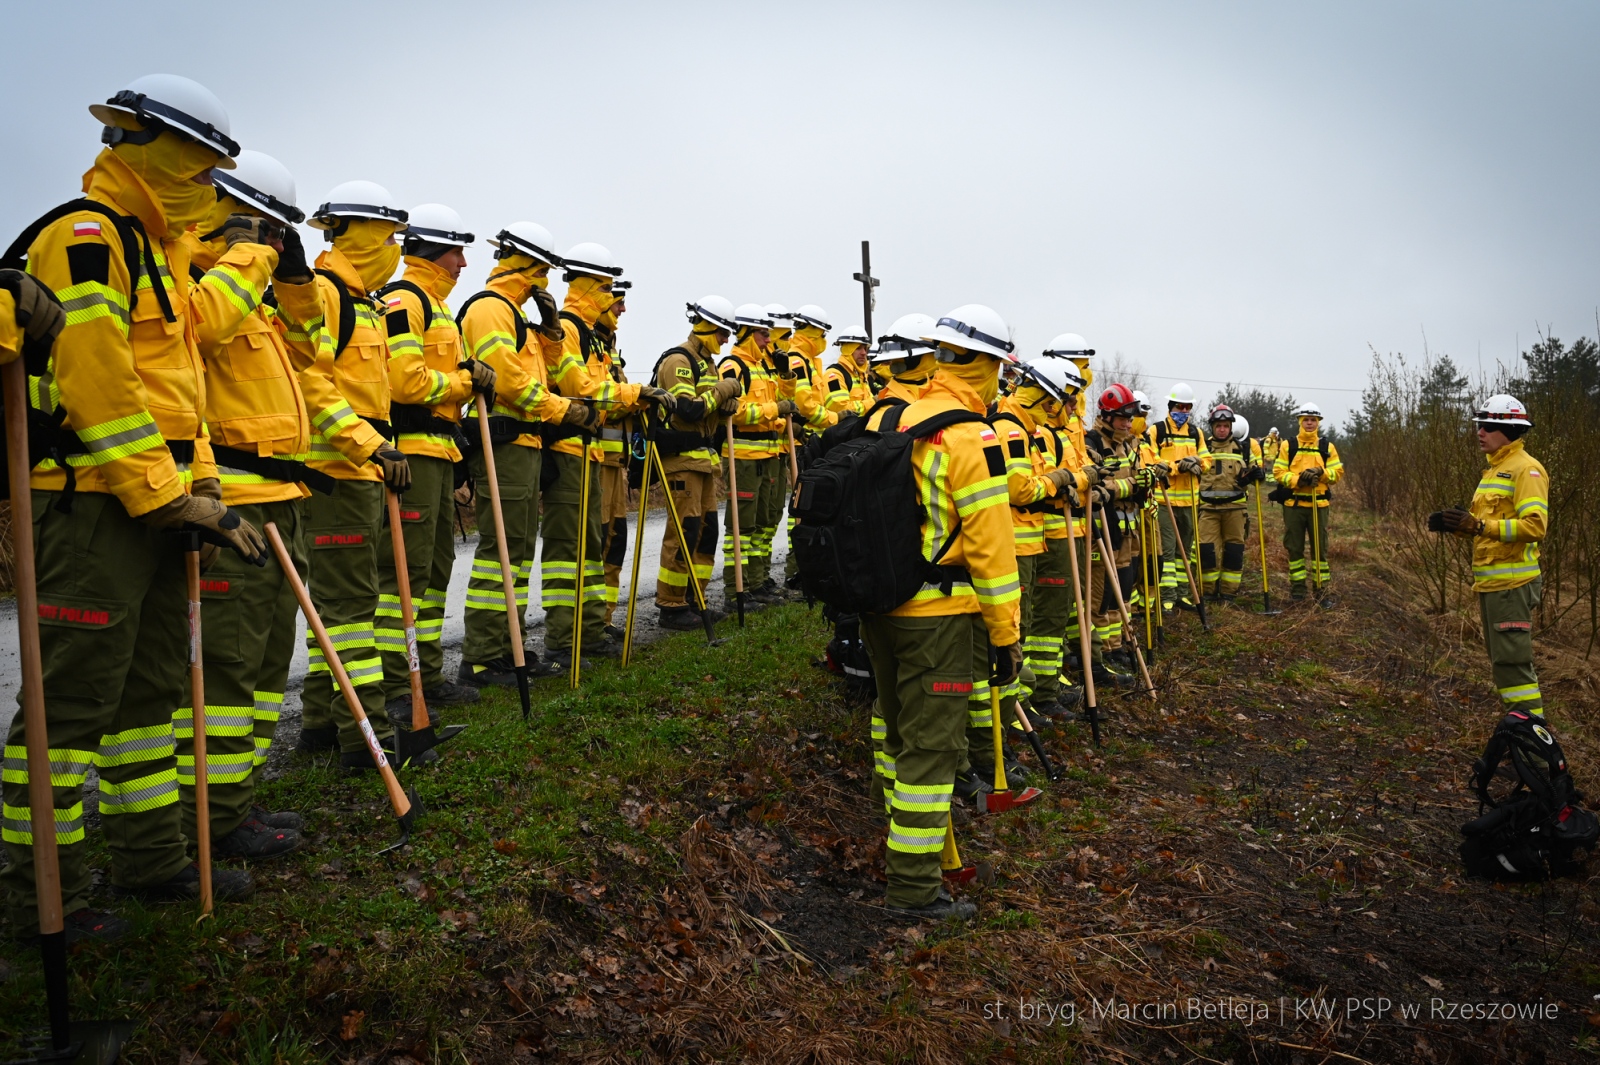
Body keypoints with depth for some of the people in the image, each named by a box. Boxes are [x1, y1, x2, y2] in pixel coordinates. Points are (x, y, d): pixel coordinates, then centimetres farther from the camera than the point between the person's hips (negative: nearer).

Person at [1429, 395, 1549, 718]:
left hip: (1511, 583, -10)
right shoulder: (1495, 469, 18)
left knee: (1512, 658, -9)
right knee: (1500, 656, 15)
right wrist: (1456, 525, 5)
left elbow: (1534, 525, -23)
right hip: (1489, 581, 10)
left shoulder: (1526, 469, -11)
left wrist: (1478, 525, -28)